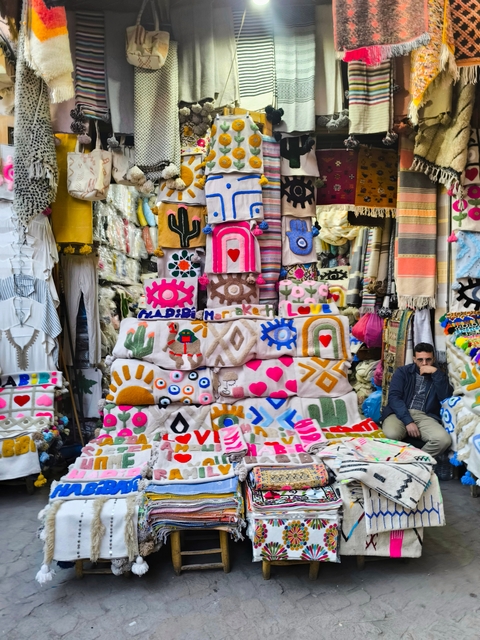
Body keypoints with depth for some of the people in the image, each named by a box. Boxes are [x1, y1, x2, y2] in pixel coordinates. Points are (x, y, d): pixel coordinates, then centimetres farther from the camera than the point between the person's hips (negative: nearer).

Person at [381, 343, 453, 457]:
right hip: (400, 413, -2)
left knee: (444, 439, -30)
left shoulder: (438, 376, 18)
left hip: (425, 417, 2)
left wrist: (436, 373, -8)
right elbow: (393, 397, -3)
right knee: (390, 435, -35)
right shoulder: (403, 372, 11)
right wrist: (408, 421, -16)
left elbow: (446, 398, -1)